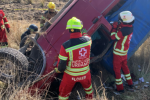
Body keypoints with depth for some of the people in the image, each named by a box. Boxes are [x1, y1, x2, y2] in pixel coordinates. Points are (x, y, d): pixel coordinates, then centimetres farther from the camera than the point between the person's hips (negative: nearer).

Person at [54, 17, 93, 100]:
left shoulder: (65, 46, -29)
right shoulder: (88, 40, -19)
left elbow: (61, 64, -18)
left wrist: (58, 70, 3)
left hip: (70, 75, -3)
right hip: (85, 73, 3)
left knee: (64, 93, 21)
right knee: (88, 87, 35)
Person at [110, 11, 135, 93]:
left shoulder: (123, 30, -30)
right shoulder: (130, 28, -3)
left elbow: (113, 37, -20)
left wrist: (114, 27, -12)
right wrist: (118, 27, -3)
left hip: (118, 53, -8)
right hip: (125, 52, 8)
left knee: (117, 69, 5)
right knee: (124, 66, 25)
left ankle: (120, 88, 13)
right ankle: (130, 83, 37)